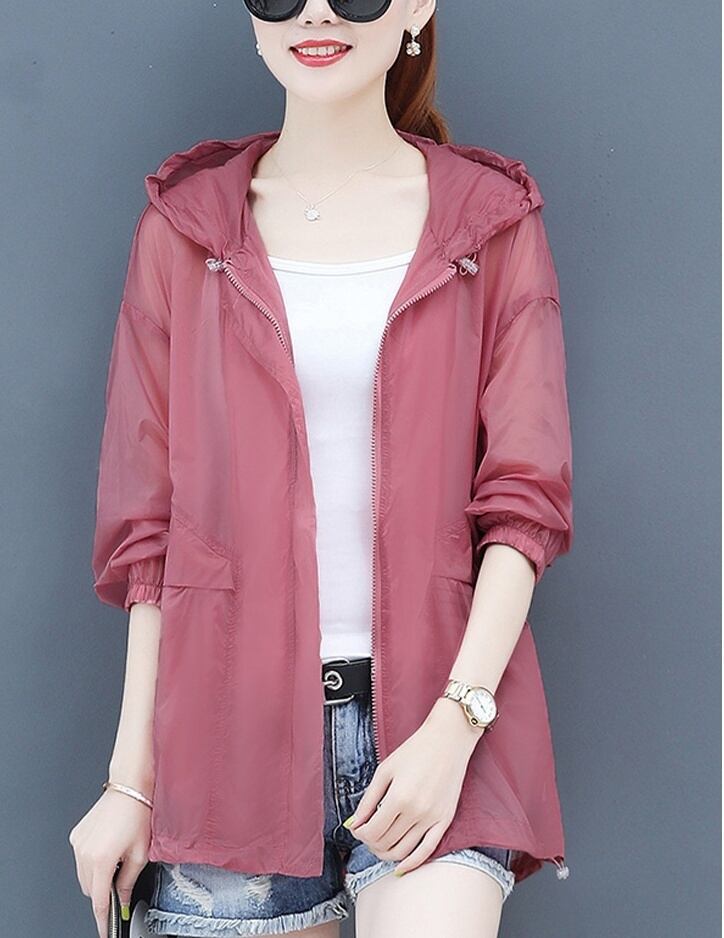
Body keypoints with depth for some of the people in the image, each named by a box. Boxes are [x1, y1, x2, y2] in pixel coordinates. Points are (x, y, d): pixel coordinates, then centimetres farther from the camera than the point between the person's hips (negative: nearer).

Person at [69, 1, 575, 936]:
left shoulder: (491, 220, 7)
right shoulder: (186, 223, 8)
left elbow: (524, 504, 1)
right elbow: (149, 522, 7)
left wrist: (455, 724, -12)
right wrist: (132, 777, 4)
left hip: (437, 723, -1)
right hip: (234, 721, 1)